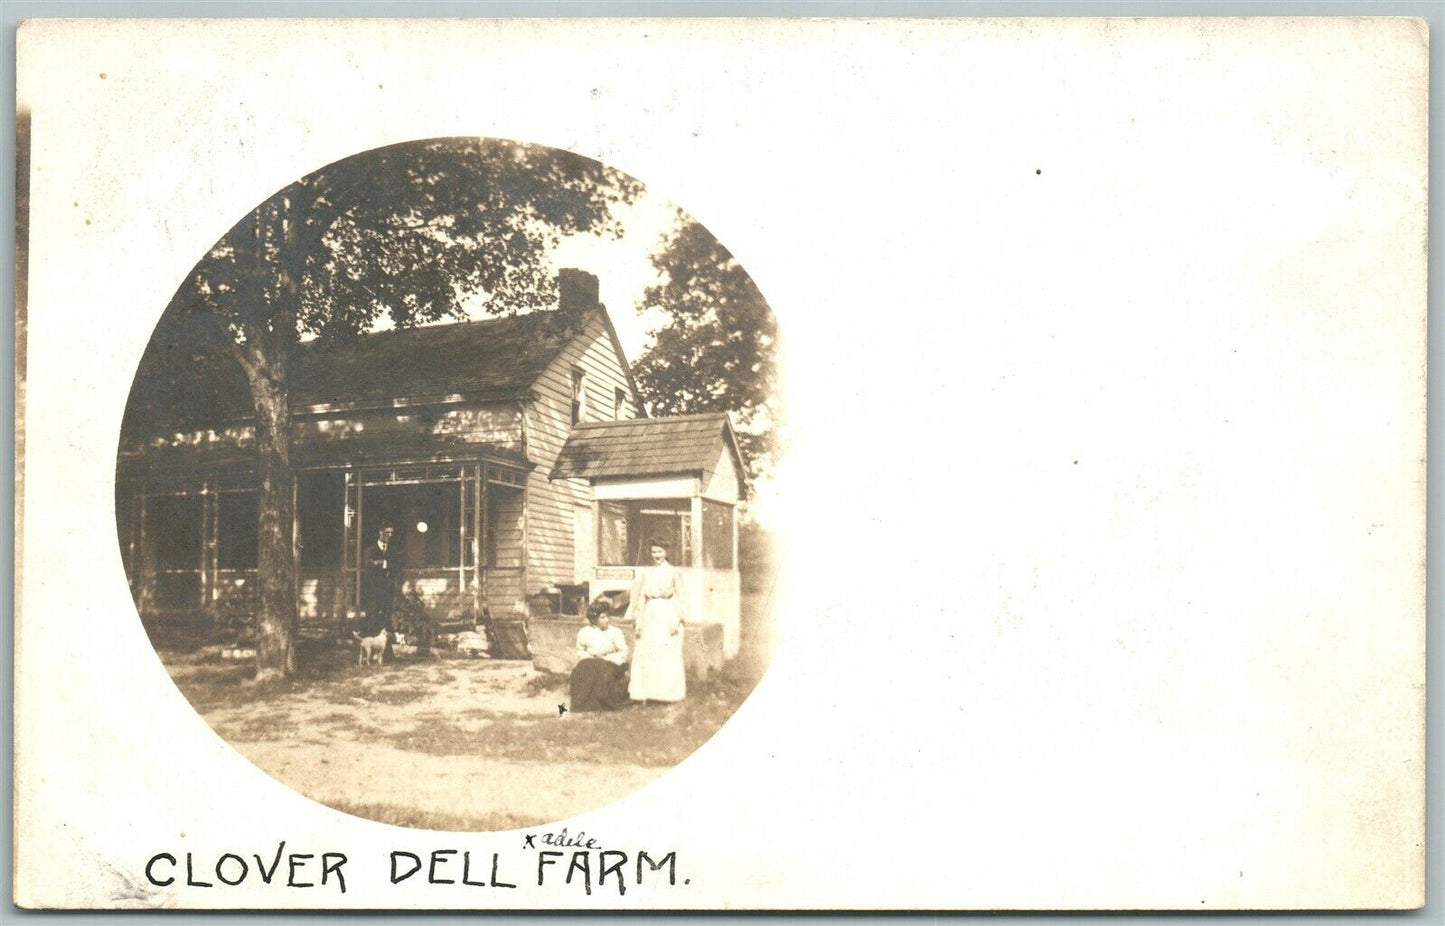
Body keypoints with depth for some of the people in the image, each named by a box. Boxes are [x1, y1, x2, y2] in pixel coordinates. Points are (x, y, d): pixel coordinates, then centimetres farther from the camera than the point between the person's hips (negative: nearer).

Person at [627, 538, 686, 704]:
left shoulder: (673, 572, 2)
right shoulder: (647, 574, 12)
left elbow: (679, 598, -1)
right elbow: (641, 599, 12)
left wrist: (676, 621, -8)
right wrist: (639, 622, 5)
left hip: (668, 616, -3)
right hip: (650, 617, 3)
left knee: (668, 655, -4)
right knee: (646, 655, -1)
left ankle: (668, 693, 0)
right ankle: (646, 693, 1)